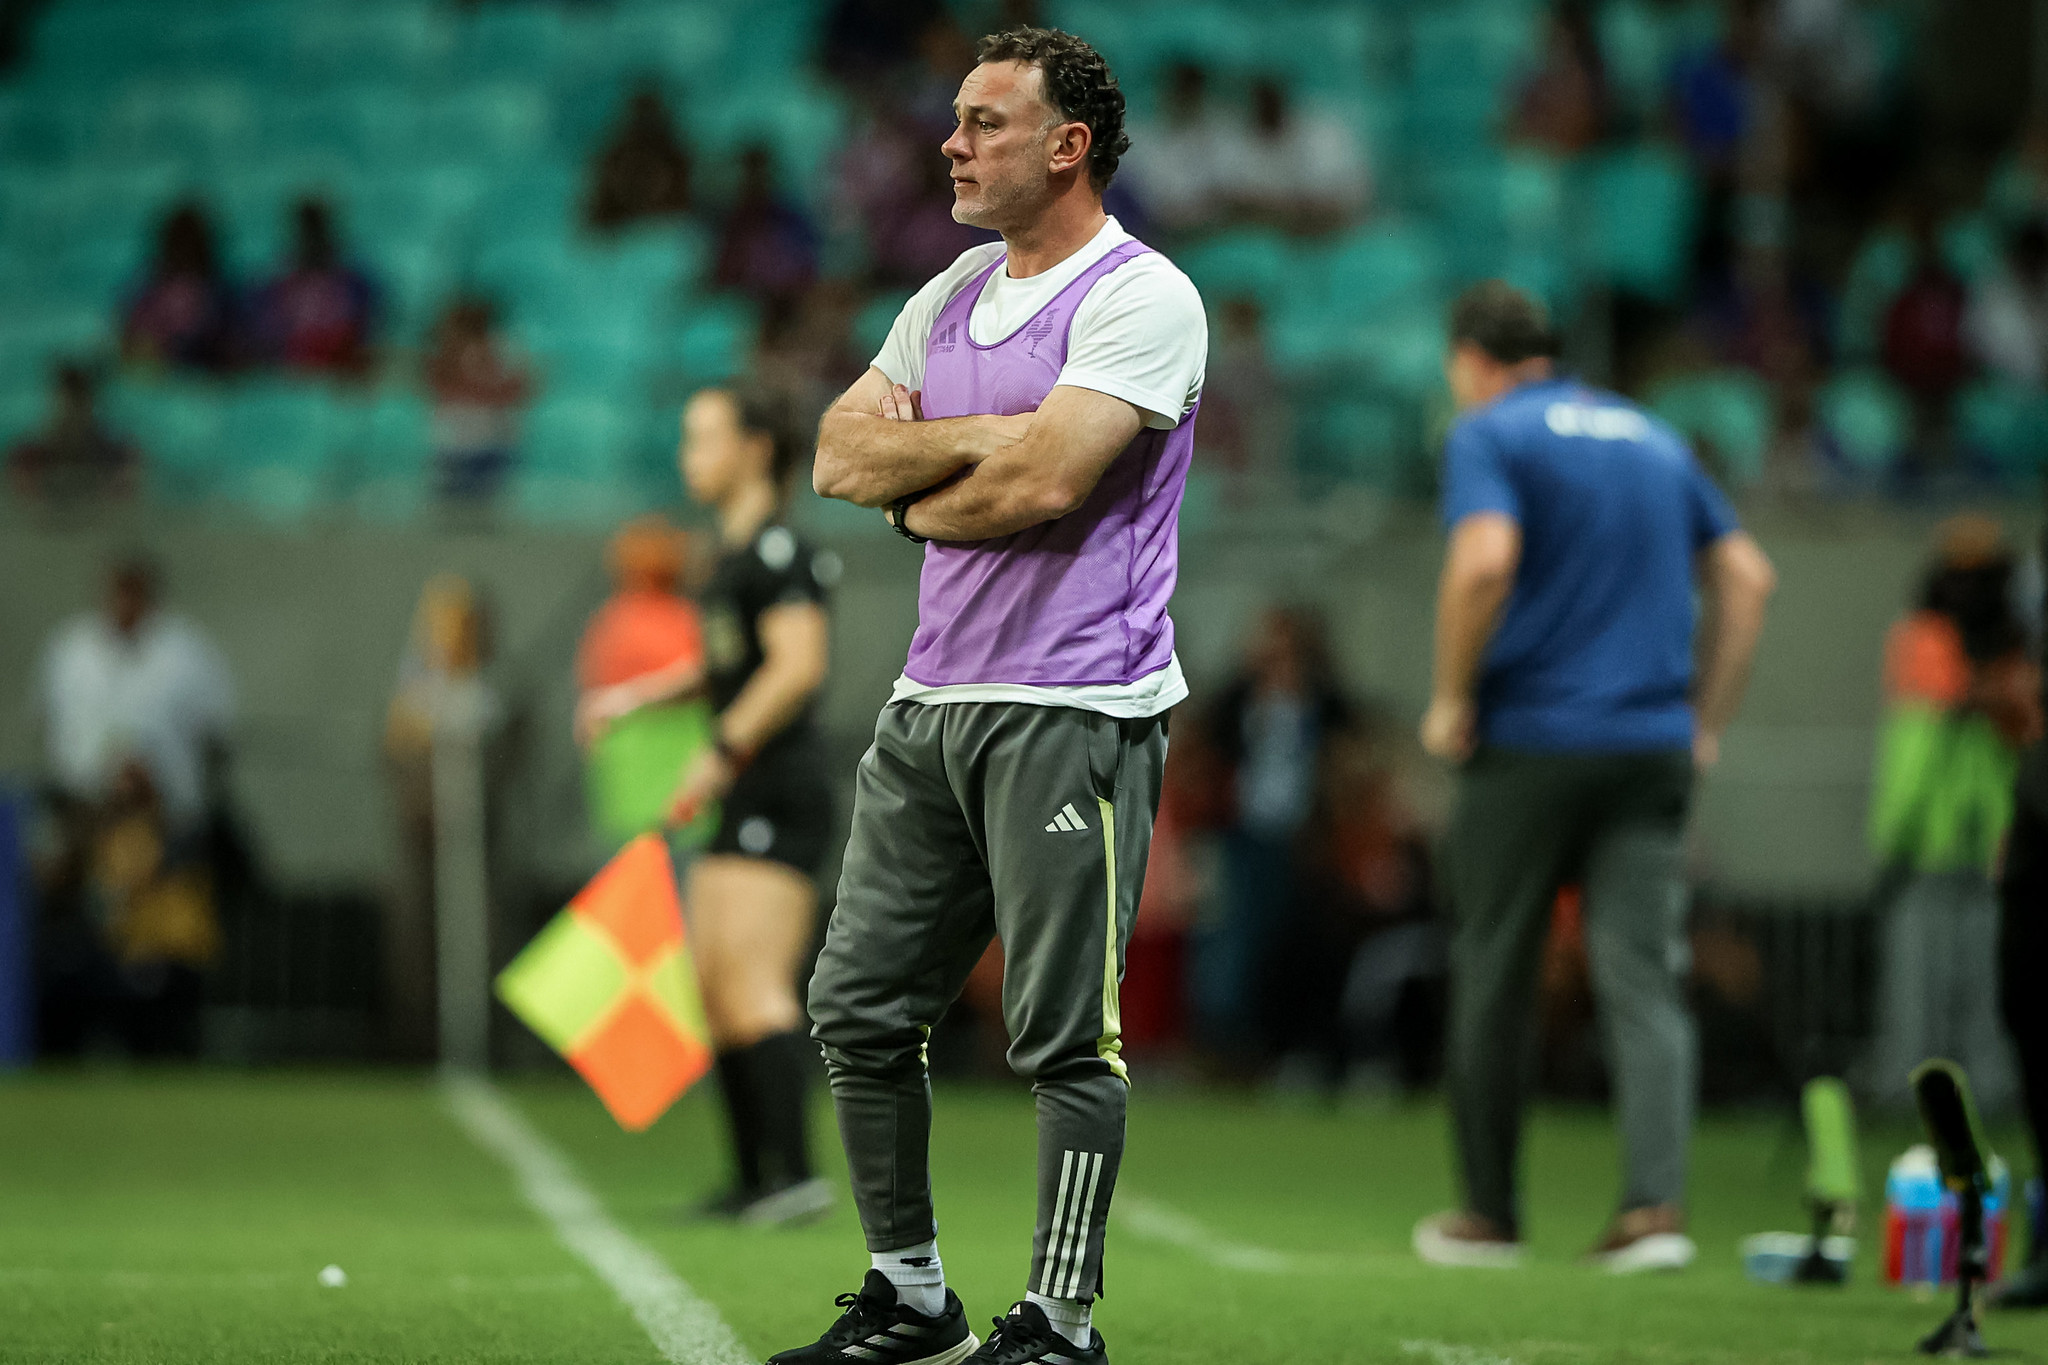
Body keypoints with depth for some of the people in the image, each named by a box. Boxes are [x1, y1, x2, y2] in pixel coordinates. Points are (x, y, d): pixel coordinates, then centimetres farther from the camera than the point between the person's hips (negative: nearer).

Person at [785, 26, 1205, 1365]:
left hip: (1074, 711, -8)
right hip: (934, 701, 8)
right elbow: (843, 456, 7)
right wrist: (986, 438, -9)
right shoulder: (952, 297, 16)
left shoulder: (1139, 298, -9)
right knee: (860, 1007, 9)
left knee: (1065, 1032, -6)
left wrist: (917, 499, -2)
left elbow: (1042, 482, -20)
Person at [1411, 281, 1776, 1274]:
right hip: (1654, 744, 5)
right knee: (1644, 978, -2)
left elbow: (1485, 561, -20)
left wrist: (1451, 699, -8)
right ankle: (1657, 1205, -18)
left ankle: (1489, 1213, 15)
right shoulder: (1652, 437, 18)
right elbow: (1746, 576, 15)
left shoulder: (1487, 435, -2)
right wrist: (1706, 721, 16)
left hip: (1530, 742, -4)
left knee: (1493, 978, 8)